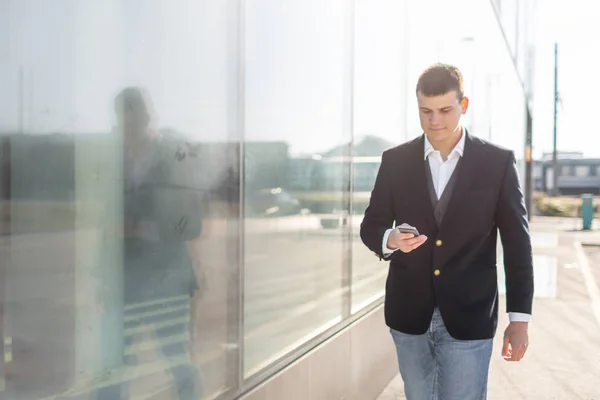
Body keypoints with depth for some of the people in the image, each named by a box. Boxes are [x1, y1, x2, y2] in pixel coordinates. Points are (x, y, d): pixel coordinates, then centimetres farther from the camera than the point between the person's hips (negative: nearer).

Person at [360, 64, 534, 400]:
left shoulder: (498, 162, -4)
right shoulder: (395, 161, 2)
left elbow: (518, 244, -1)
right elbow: (370, 227, 6)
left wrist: (520, 319, -4)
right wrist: (391, 240, -18)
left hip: (469, 317, -2)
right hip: (409, 314, 3)